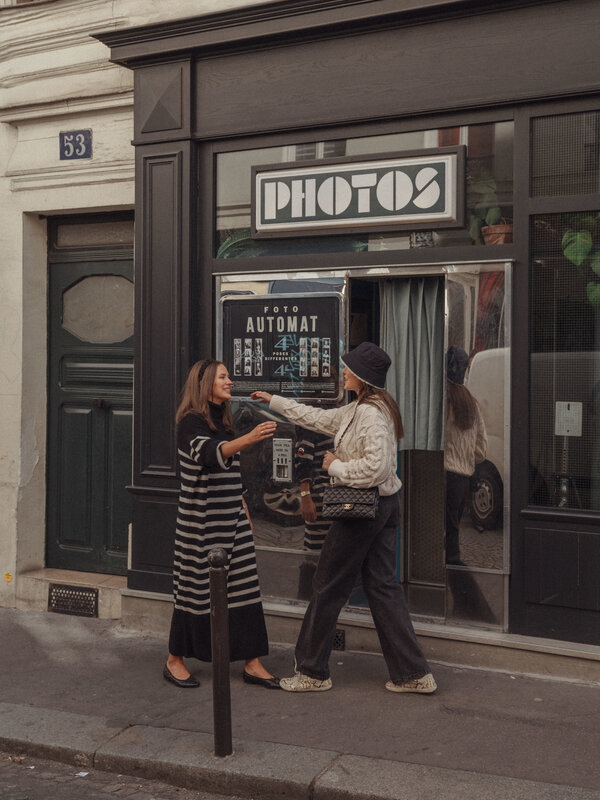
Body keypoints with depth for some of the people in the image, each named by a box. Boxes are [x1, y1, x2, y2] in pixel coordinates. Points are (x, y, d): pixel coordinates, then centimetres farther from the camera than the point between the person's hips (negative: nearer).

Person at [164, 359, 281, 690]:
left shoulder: (224, 420, 14)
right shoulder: (191, 422, -11)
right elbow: (210, 454, -32)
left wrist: (243, 507, 19)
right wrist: (248, 438, -46)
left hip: (230, 518, 7)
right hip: (200, 519, -7)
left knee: (243, 587, 3)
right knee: (195, 587, 2)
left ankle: (252, 663, 9)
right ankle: (175, 661, 18)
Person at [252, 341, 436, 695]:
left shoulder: (371, 413, -20)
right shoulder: (357, 410, 13)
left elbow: (376, 467, -28)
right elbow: (319, 418, 26)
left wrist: (335, 466, -13)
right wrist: (275, 401, 32)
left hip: (363, 509, -10)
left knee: (328, 589, 3)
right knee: (383, 587, 11)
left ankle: (313, 672, 16)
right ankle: (414, 674, 12)